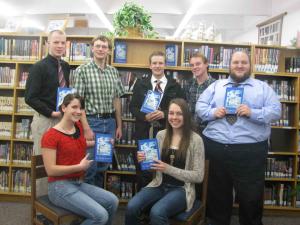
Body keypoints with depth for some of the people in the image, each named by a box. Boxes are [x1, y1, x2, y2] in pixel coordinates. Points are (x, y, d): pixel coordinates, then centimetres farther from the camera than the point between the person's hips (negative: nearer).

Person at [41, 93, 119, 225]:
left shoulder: (78, 127, 7)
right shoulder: (51, 136, -15)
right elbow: (50, 170, -19)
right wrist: (80, 166, -21)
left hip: (79, 183, 8)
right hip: (60, 186, -8)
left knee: (112, 201, -5)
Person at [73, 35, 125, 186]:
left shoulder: (114, 72, 10)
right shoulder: (82, 70, -5)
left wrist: (119, 125, 11)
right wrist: (86, 128, -14)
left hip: (110, 122, 5)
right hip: (91, 121, -5)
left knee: (103, 165, 14)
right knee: (90, 165, 1)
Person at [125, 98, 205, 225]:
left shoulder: (195, 139, -8)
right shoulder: (161, 135, 5)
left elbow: (198, 176, -9)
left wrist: (169, 169, -18)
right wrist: (144, 161, -9)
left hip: (181, 189, -3)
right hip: (159, 185, 4)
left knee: (157, 213, -31)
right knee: (131, 207, -22)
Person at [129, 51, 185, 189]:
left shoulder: (174, 86, 6)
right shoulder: (140, 84, 8)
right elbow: (132, 106, 6)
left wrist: (164, 114, -14)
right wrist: (145, 116, -13)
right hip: (145, 132, 1)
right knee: (143, 170, 8)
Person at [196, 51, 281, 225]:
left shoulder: (263, 87, 9)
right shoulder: (216, 86, 13)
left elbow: (276, 111, -1)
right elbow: (200, 106, 9)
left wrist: (252, 113, -17)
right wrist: (213, 112, -11)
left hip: (251, 151, -1)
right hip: (217, 148, 2)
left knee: (251, 198, 8)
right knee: (217, 195, 16)